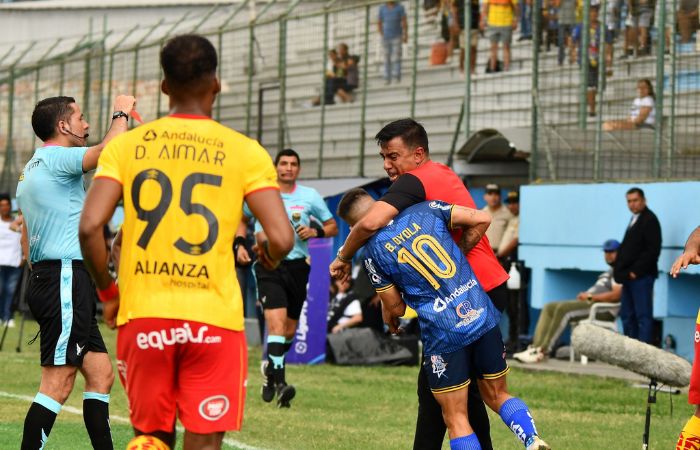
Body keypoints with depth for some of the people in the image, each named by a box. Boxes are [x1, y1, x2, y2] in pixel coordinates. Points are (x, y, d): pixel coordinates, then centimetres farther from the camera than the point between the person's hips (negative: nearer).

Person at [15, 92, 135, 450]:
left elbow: (27, 236, 26)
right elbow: (109, 150, -24)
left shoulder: (31, 168, 21)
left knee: (101, 374, 9)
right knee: (58, 383, -12)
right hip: (65, 278, -10)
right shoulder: (56, 158, -10)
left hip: (45, 276, 10)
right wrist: (121, 114, -6)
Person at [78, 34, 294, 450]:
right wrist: (267, 257, 15)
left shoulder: (126, 146, 3)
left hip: (143, 313, 2)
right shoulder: (245, 152, 0)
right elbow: (282, 238, -9)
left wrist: (107, 292, 8)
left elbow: (90, 226, -8)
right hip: (214, 319, -1)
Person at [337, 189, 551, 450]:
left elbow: (395, 307, 7)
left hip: (443, 334, -4)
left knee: (456, 418, 7)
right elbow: (481, 219, 2)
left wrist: (391, 323, 31)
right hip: (482, 315, 4)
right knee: (497, 395, 20)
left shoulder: (373, 253, -1)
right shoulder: (426, 211, 6)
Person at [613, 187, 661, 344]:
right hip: (629, 277, 10)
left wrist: (636, 271, -16)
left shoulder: (650, 220, -8)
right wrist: (620, 270, 11)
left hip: (641, 277, -10)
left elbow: (653, 250, -16)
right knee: (627, 315, 10)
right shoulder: (634, 220, 20)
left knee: (643, 316, -8)